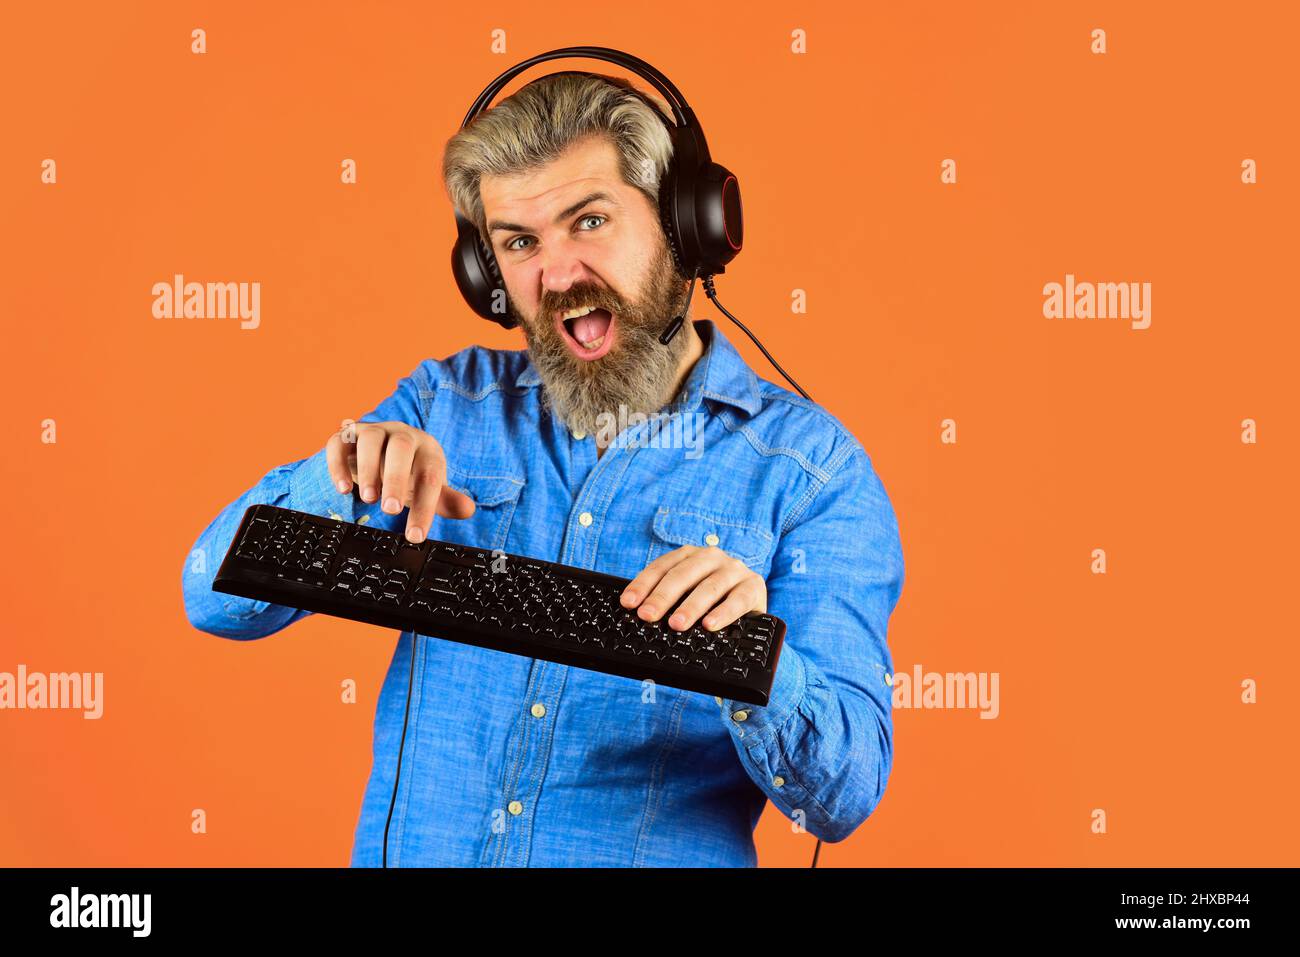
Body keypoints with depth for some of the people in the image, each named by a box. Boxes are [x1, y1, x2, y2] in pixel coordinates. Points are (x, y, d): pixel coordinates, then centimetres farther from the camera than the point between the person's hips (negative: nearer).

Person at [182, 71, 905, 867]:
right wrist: (340, 485, -15)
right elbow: (219, 601, 3)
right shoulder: (450, 403, 6)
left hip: (652, 854, -2)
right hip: (412, 852, 2)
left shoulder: (812, 467, -3)